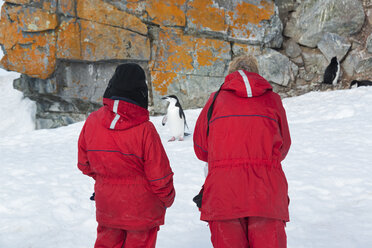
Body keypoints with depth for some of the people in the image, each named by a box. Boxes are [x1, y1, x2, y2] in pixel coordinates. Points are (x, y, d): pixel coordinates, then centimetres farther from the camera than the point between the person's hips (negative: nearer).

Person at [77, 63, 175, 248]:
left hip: (106, 204, 4)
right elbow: (159, 173, -15)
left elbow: (84, 164, 4)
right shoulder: (144, 129, -21)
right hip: (142, 205, -4)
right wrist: (167, 198, 4)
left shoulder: (92, 122, -9)